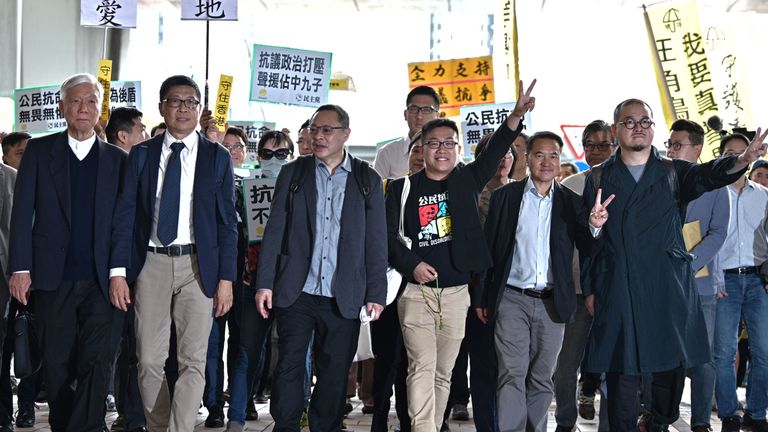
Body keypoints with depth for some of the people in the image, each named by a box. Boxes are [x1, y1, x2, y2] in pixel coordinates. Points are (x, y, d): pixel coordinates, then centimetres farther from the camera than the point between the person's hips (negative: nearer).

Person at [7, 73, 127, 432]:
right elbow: (22, 211, 1)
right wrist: (20, 268, -6)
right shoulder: (39, 150, 5)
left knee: (95, 362, -6)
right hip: (53, 277, 0)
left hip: (99, 280, 0)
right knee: (57, 362, 9)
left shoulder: (117, 159, 7)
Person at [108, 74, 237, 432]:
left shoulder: (217, 157, 5)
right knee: (149, 361, 5)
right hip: (151, 264, 1)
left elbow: (227, 221, 3)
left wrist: (226, 278, -4)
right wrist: (118, 270, -5)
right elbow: (125, 214, 5)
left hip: (198, 265, -1)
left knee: (193, 361, -5)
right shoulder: (141, 155, 9)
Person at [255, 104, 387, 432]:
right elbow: (274, 230, 4)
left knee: (334, 374, 6)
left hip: (344, 298, 0)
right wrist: (264, 283, -2)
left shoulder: (367, 180, 5)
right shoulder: (292, 173, 7)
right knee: (289, 368, 2)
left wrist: (376, 295, -1)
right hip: (296, 292, 0)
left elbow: (376, 242, 4)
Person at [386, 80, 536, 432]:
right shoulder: (402, 188, 2)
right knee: (422, 368, -10)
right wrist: (412, 265, -14)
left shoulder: (467, 180, 7)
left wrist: (516, 116, -21)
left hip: (456, 292, 3)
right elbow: (388, 235, 0)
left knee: (443, 372, 10)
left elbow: (494, 152, -6)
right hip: (416, 291, -2)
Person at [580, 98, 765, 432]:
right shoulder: (599, 178, 9)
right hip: (618, 293, -1)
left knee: (672, 369, 6)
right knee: (621, 372, 0)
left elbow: (705, 175, -12)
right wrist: (589, 289, 3)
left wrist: (740, 162, -33)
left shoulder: (673, 173, 10)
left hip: (669, 291, 1)